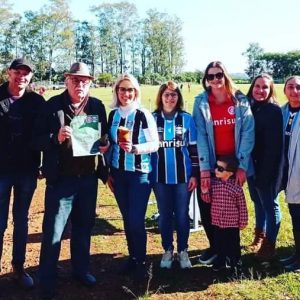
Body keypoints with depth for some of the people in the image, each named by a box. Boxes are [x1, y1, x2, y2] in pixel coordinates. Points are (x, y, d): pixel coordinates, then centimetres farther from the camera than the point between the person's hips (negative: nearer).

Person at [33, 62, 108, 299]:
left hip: (88, 178, 4)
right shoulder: (53, 105, -5)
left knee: (84, 227, 17)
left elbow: (105, 135, 14)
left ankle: (81, 270, 36)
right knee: (53, 233, 3)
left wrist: (105, 144, -8)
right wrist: (56, 138, -24)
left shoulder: (98, 106, 4)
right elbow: (37, 140, -7)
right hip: (61, 179, -3)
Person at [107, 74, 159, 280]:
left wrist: (135, 148, -25)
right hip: (118, 173, 4)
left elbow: (155, 144, -8)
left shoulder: (144, 115, -9)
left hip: (140, 174, -4)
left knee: (136, 219, -5)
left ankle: (141, 262, 13)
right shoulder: (112, 115, 5)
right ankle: (132, 258, 27)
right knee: (127, 218, 12)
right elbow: (110, 145, 12)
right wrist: (108, 172, 10)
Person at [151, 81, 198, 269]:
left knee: (182, 214, 7)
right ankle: (168, 250, 25)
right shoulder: (152, 118, 2)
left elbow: (194, 148, 3)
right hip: (160, 176, 1)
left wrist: (195, 174, -1)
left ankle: (183, 251, 23)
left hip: (183, 175, 0)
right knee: (165, 215, 10)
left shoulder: (186, 118, 1)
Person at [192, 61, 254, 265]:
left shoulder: (241, 101, -2)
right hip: (211, 163, 0)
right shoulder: (201, 103, -2)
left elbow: (248, 134, -6)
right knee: (206, 207, 2)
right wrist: (204, 169, -15)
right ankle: (215, 246, 25)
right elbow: (200, 136, -9)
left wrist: (242, 166, -12)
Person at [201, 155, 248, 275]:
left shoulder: (236, 186, -15)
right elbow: (208, 199, 2)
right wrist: (204, 191, -18)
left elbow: (242, 206, -7)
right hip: (217, 222, 4)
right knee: (219, 244, 19)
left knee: (233, 245, 8)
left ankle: (236, 265, 25)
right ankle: (220, 262, 38)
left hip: (232, 223, -4)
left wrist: (243, 222, -3)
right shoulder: (213, 183, -4)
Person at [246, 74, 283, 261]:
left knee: (270, 204, 4)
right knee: (258, 201, 18)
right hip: (251, 164, 6)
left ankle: (269, 244, 15)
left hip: (267, 167, -6)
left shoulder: (274, 111, -12)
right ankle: (260, 235, 34)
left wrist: (265, 172, -20)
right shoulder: (248, 107, 6)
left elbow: (274, 145, -17)